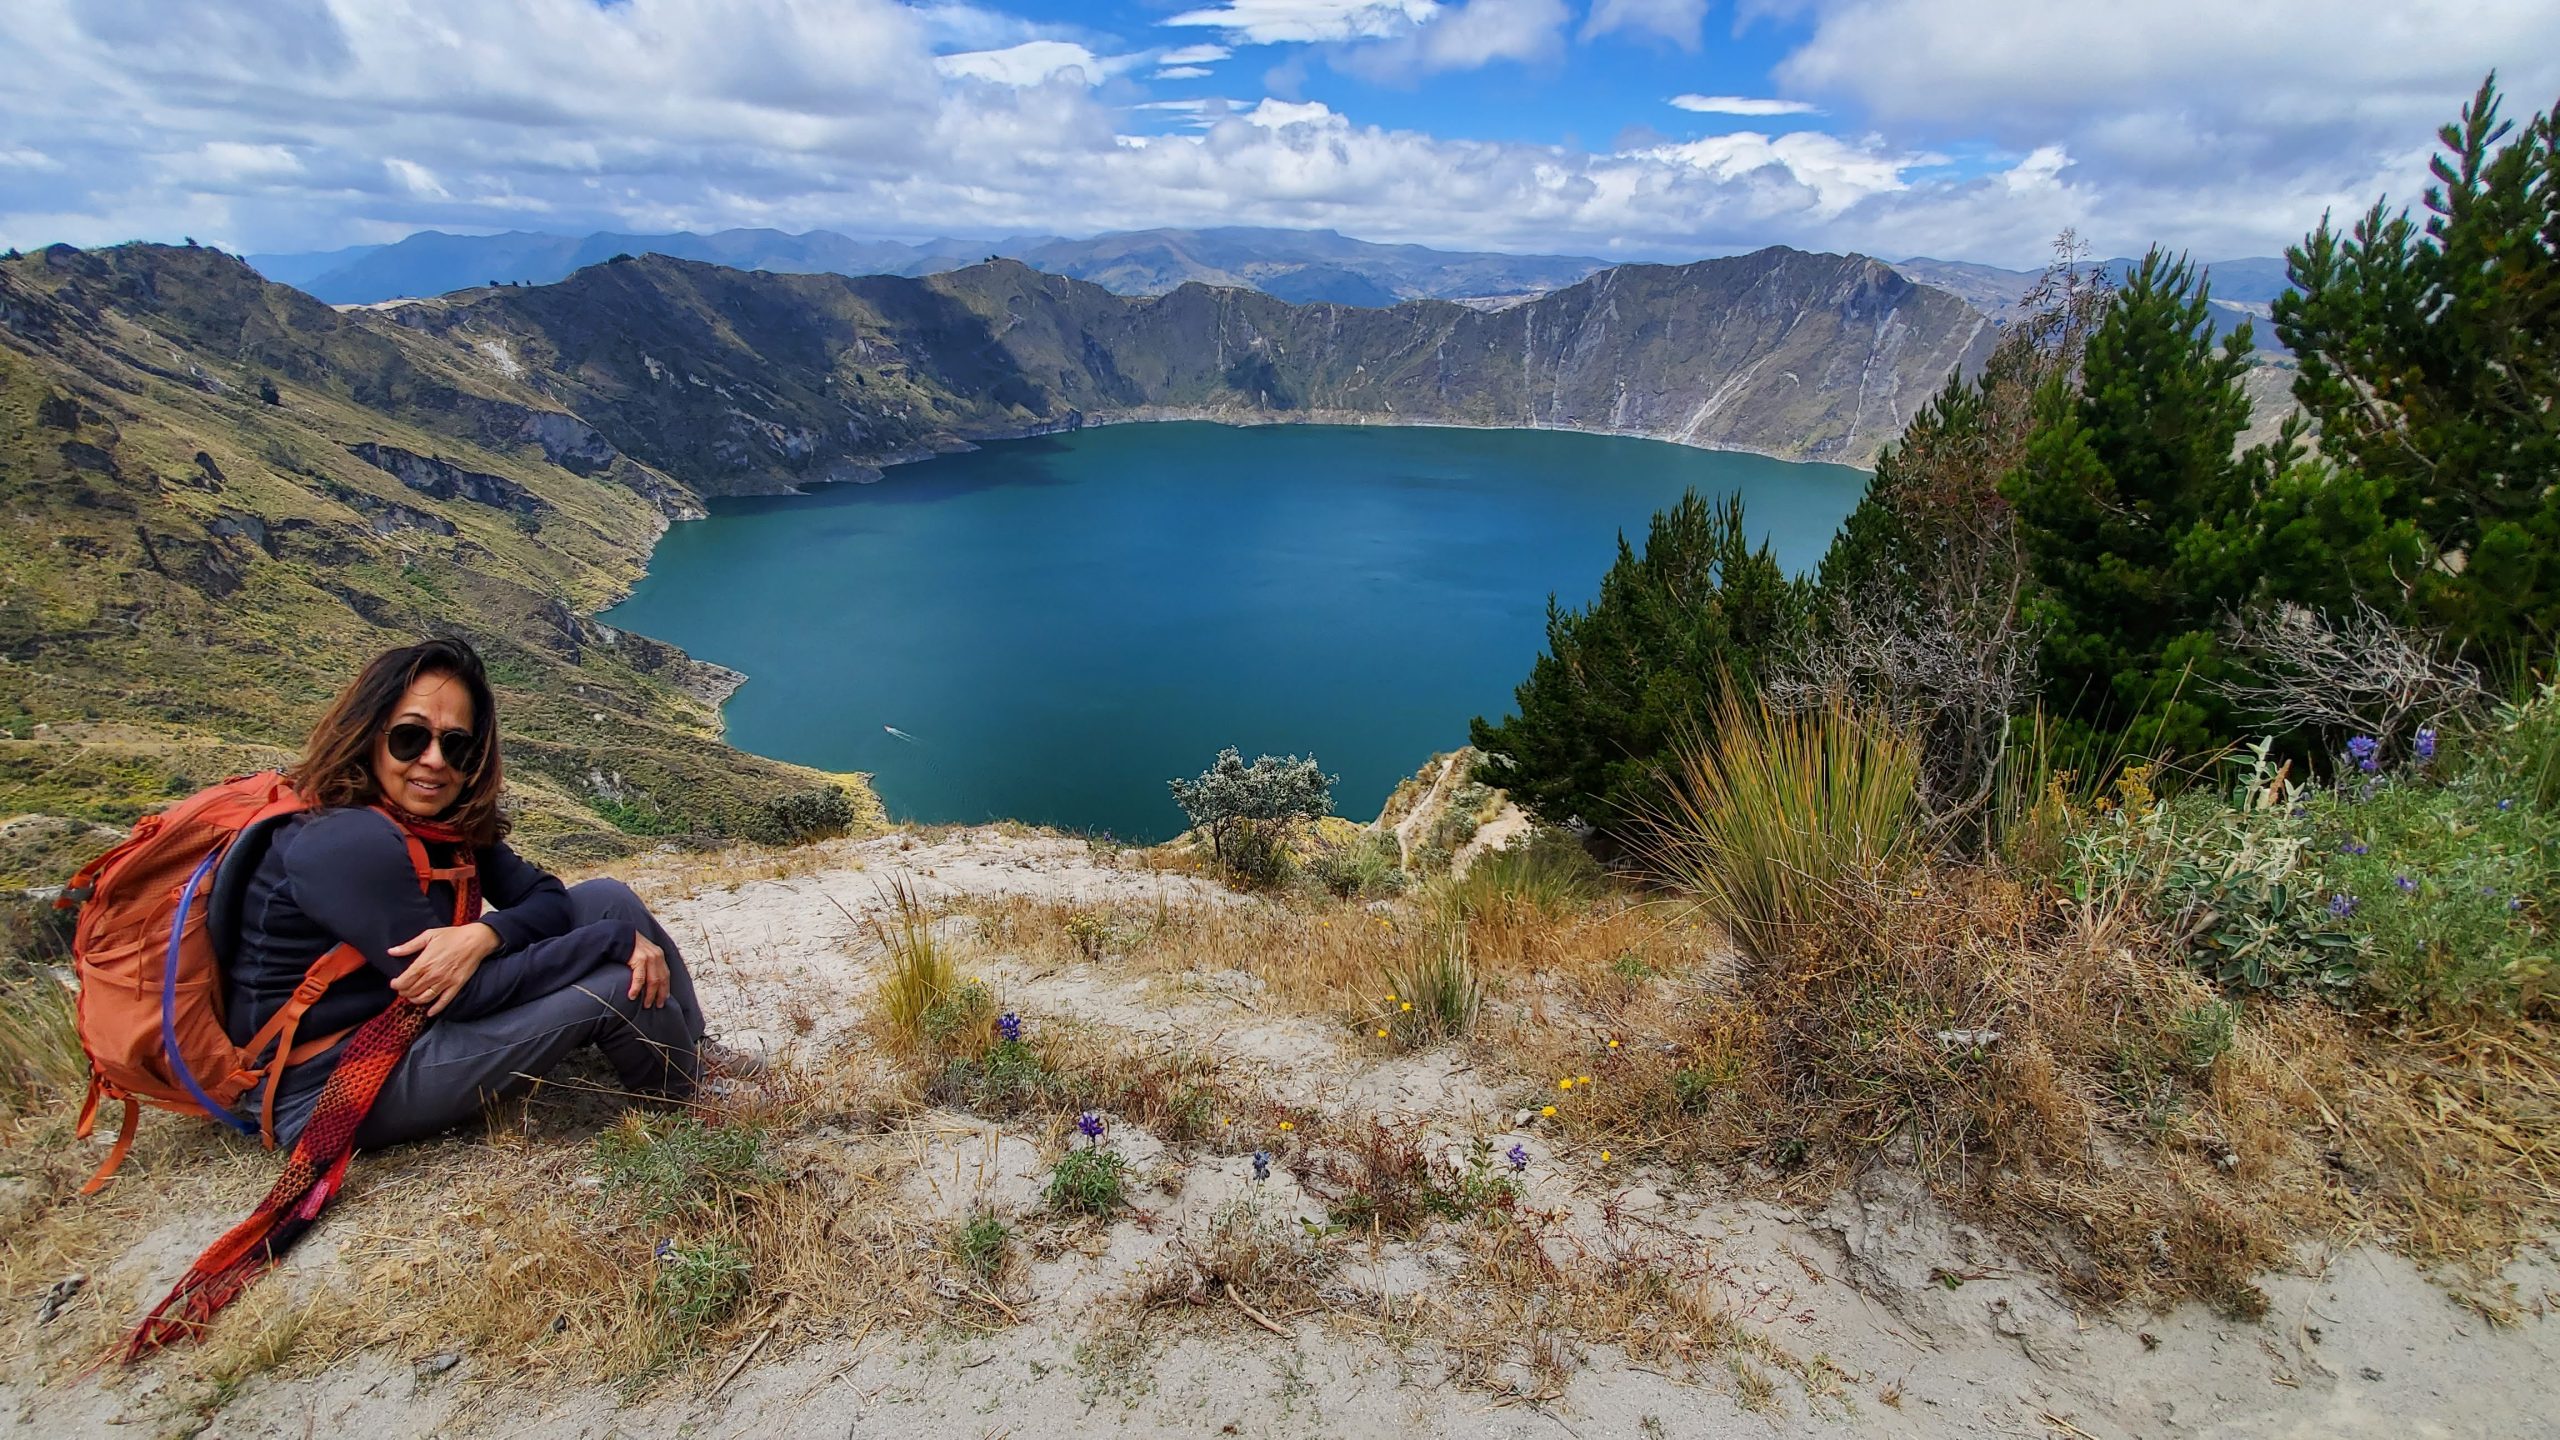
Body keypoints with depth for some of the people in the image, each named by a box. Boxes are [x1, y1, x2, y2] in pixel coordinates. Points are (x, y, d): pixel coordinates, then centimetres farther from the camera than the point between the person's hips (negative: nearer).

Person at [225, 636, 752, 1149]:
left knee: (606, 898, -2)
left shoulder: (442, 825, 0)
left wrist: (483, 935, -24)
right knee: (618, 986, -20)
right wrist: (619, 939, -22)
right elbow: (466, 994, -26)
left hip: (408, 1022, 8)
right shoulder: (345, 845, -26)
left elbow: (547, 896, -1)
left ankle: (694, 1050, 13)